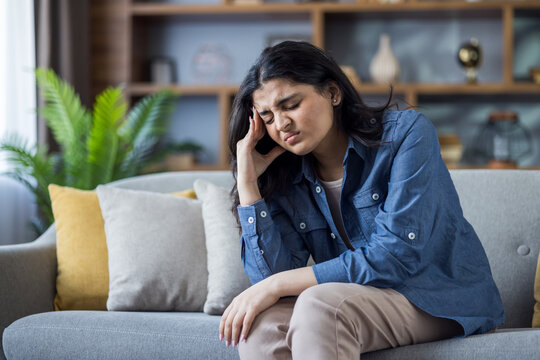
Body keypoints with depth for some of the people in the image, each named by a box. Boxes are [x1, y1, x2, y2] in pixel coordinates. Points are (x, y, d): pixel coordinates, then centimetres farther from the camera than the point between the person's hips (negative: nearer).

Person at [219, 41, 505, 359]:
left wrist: (278, 285, -21)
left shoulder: (406, 134, -12)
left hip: (441, 299, -5)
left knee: (320, 305, -33)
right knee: (260, 323, -24)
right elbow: (273, 274, -9)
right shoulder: (286, 180, 3)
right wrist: (247, 182, -12)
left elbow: (394, 257, -21)